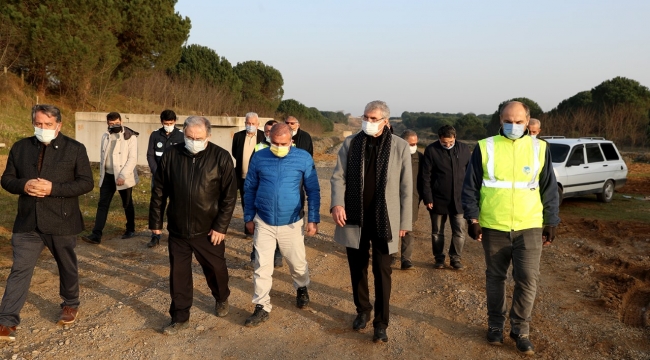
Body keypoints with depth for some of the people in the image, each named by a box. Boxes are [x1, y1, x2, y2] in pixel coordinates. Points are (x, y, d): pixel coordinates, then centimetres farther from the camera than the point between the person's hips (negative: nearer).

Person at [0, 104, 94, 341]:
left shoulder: (75, 149, -5)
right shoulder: (20, 148, 6)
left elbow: (86, 182, -9)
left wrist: (53, 188, -21)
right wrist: (23, 185, -15)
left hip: (62, 222, -2)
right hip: (28, 222, 2)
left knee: (67, 267, 16)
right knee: (19, 270, 0)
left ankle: (70, 304, 38)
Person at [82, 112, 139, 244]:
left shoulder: (130, 137, -10)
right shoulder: (105, 136, 8)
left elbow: (133, 158, -16)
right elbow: (102, 156, 16)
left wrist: (123, 175, -22)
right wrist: (101, 173, 14)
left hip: (124, 177, -5)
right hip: (107, 176, 5)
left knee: (127, 204, 10)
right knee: (102, 204, -1)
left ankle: (131, 229, 28)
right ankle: (96, 235, -2)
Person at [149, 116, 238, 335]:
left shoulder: (221, 157, -11)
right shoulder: (171, 155, -4)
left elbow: (230, 195, -9)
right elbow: (159, 191, 3)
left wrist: (221, 226, -12)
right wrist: (155, 221, 5)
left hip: (208, 230, -2)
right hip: (177, 229, 2)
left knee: (216, 269, 15)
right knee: (178, 274, 9)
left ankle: (222, 299, 44)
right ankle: (180, 317, 24)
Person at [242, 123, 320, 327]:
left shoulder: (303, 158, -9)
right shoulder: (259, 158, -4)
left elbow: (313, 190, -2)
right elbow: (250, 189, 6)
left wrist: (313, 219, -5)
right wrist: (249, 217, 8)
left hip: (291, 223, 0)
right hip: (263, 223, 1)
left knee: (298, 263, 15)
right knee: (262, 267, 2)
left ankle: (302, 289, 45)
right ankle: (262, 308, 15)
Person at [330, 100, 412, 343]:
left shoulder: (400, 146, -3)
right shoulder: (350, 143, 3)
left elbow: (406, 187, -1)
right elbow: (338, 176, 0)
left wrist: (404, 222, -2)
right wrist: (337, 203, -17)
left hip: (384, 220, -2)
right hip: (355, 219, 3)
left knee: (382, 273, 3)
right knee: (357, 269, 15)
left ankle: (381, 322, 17)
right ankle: (362, 311, 35)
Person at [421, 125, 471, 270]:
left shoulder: (464, 149, 0)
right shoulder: (431, 150, -7)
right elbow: (426, 176, -6)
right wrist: (428, 198, -10)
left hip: (459, 199, 1)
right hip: (438, 199, -1)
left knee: (459, 231, 2)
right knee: (437, 232, 10)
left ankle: (455, 258, 18)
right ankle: (439, 259, 25)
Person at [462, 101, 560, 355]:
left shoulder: (539, 148, 3)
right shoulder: (485, 147, -2)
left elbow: (549, 189, 8)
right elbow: (470, 186, 1)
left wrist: (551, 222, 6)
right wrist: (473, 219, -4)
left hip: (529, 227, 0)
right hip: (493, 227, 0)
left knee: (527, 279, -2)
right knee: (495, 278, 11)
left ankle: (520, 330, 17)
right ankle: (495, 325, 28)